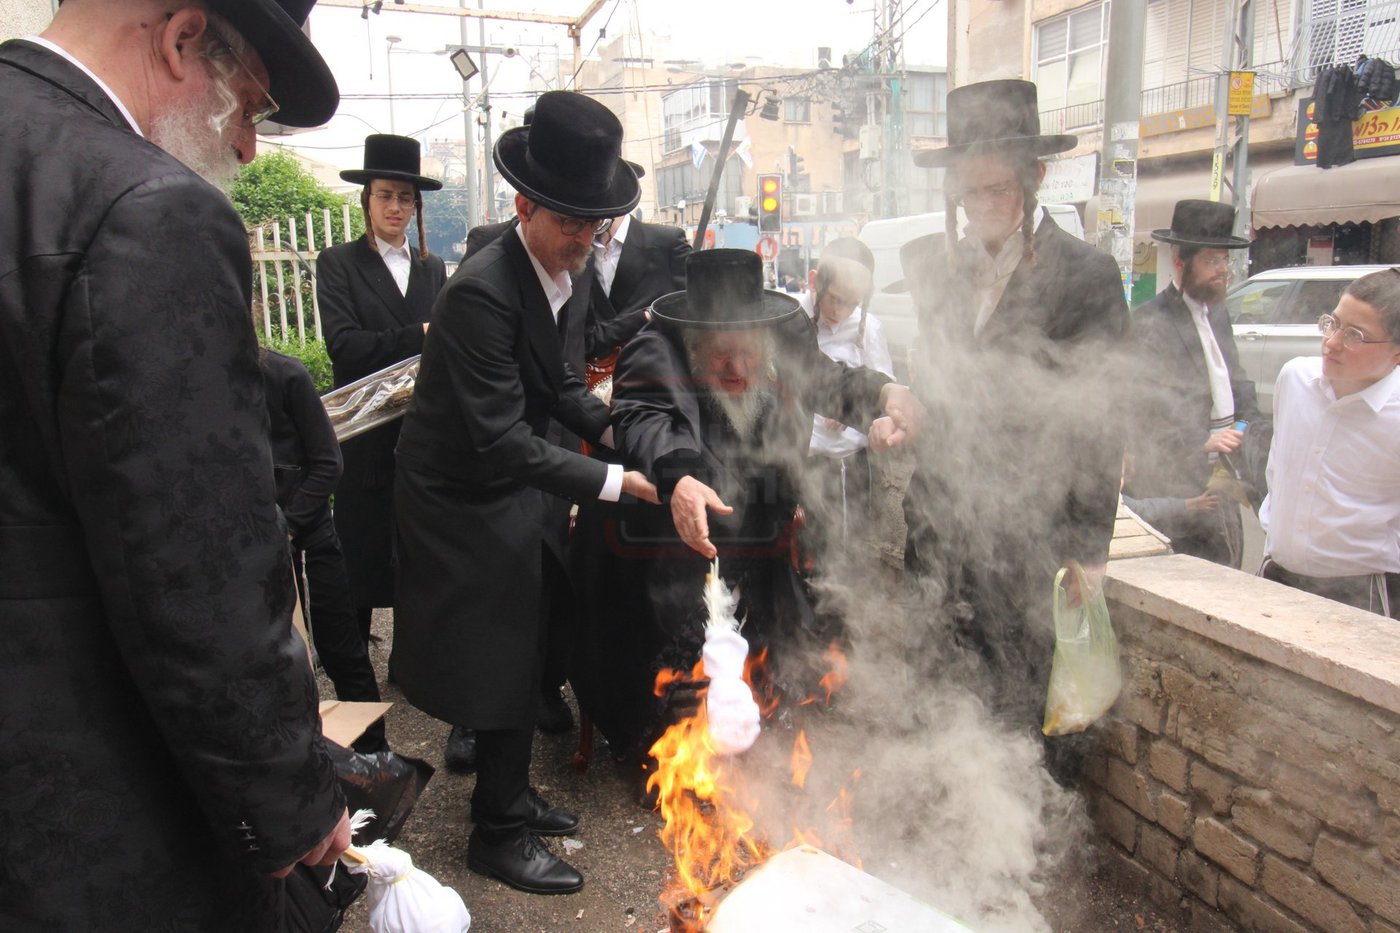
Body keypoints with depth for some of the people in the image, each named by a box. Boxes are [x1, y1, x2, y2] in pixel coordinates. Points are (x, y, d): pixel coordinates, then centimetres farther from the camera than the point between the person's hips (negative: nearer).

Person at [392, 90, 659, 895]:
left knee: (522, 659, 19)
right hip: (467, 503, -8)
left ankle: (509, 795, 40)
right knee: (507, 668, 3)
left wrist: (620, 424, -6)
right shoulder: (483, 293, -28)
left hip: (514, 496, 9)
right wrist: (614, 481, -31)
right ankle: (500, 833, 24)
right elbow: (500, 441, -30)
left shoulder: (556, 275, 1)